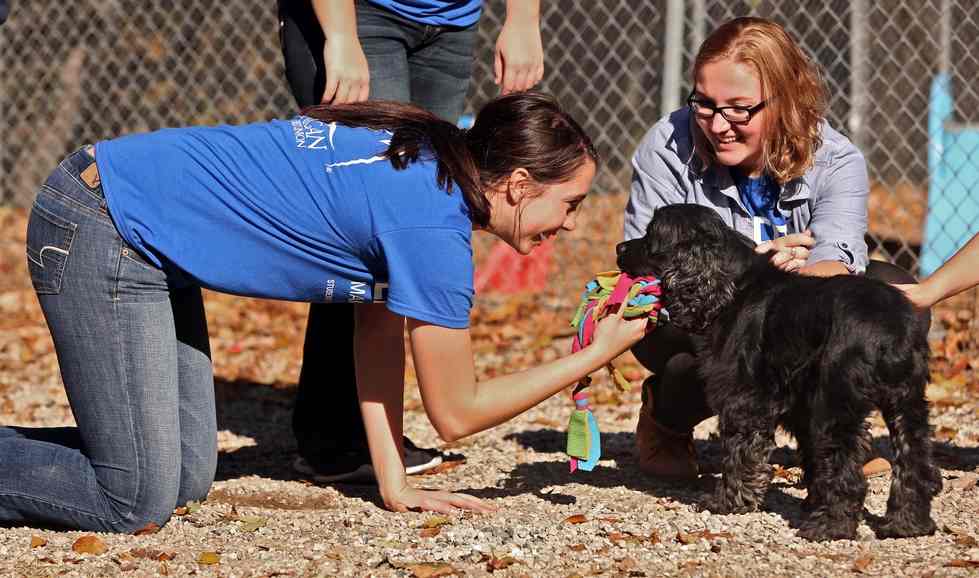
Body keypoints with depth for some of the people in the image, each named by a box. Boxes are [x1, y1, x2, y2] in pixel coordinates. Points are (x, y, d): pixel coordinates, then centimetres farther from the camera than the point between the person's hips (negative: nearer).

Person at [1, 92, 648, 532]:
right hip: (100, 236, -9)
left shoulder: (432, 155, 5)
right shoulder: (433, 226, -22)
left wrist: (395, 485, 8)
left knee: (186, 478, 8)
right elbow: (457, 413, -11)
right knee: (138, 501, -12)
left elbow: (379, 329, 12)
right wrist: (599, 354, -3)